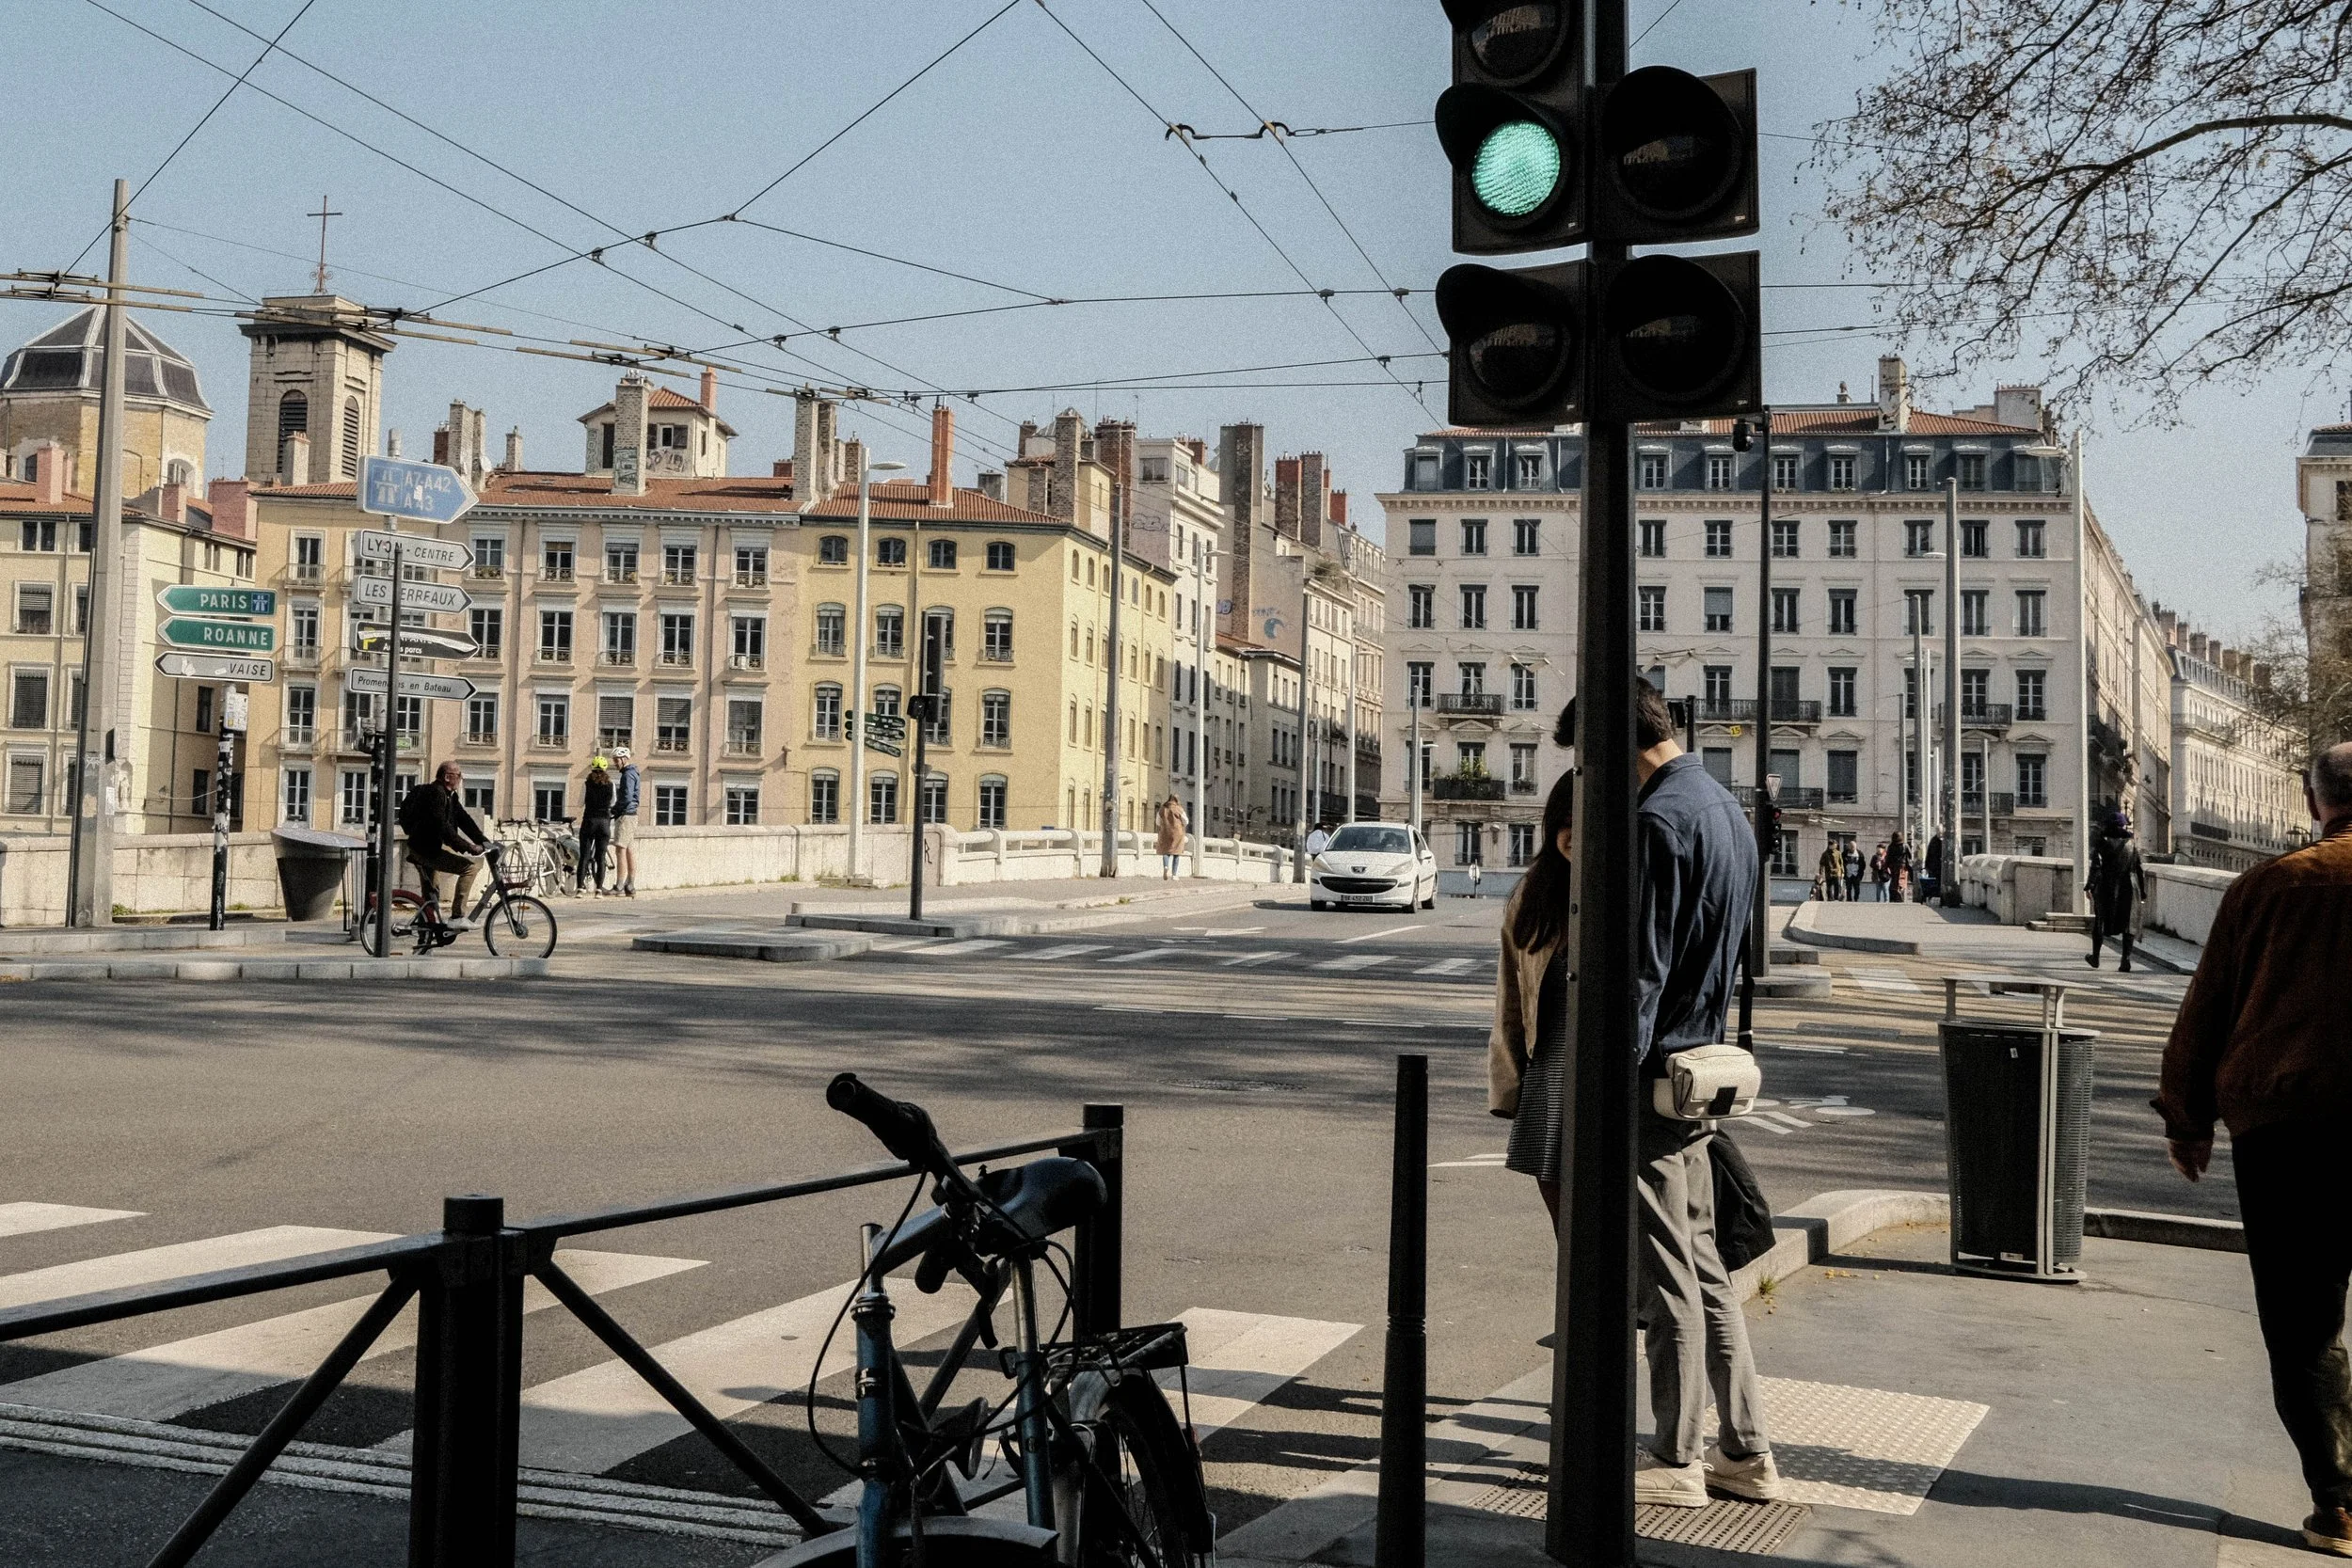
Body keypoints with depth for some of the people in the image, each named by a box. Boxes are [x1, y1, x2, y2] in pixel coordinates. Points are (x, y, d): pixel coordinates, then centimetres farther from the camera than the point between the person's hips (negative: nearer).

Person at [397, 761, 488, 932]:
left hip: (429, 849, 11)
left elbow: (464, 820, 8)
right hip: (425, 849, -11)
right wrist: (467, 847, -31)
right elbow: (442, 827, -28)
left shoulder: (450, 796, 13)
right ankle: (457, 917, -21)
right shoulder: (435, 793, -18)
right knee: (470, 866, -20)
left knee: (432, 893, 22)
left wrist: (485, 842, -4)